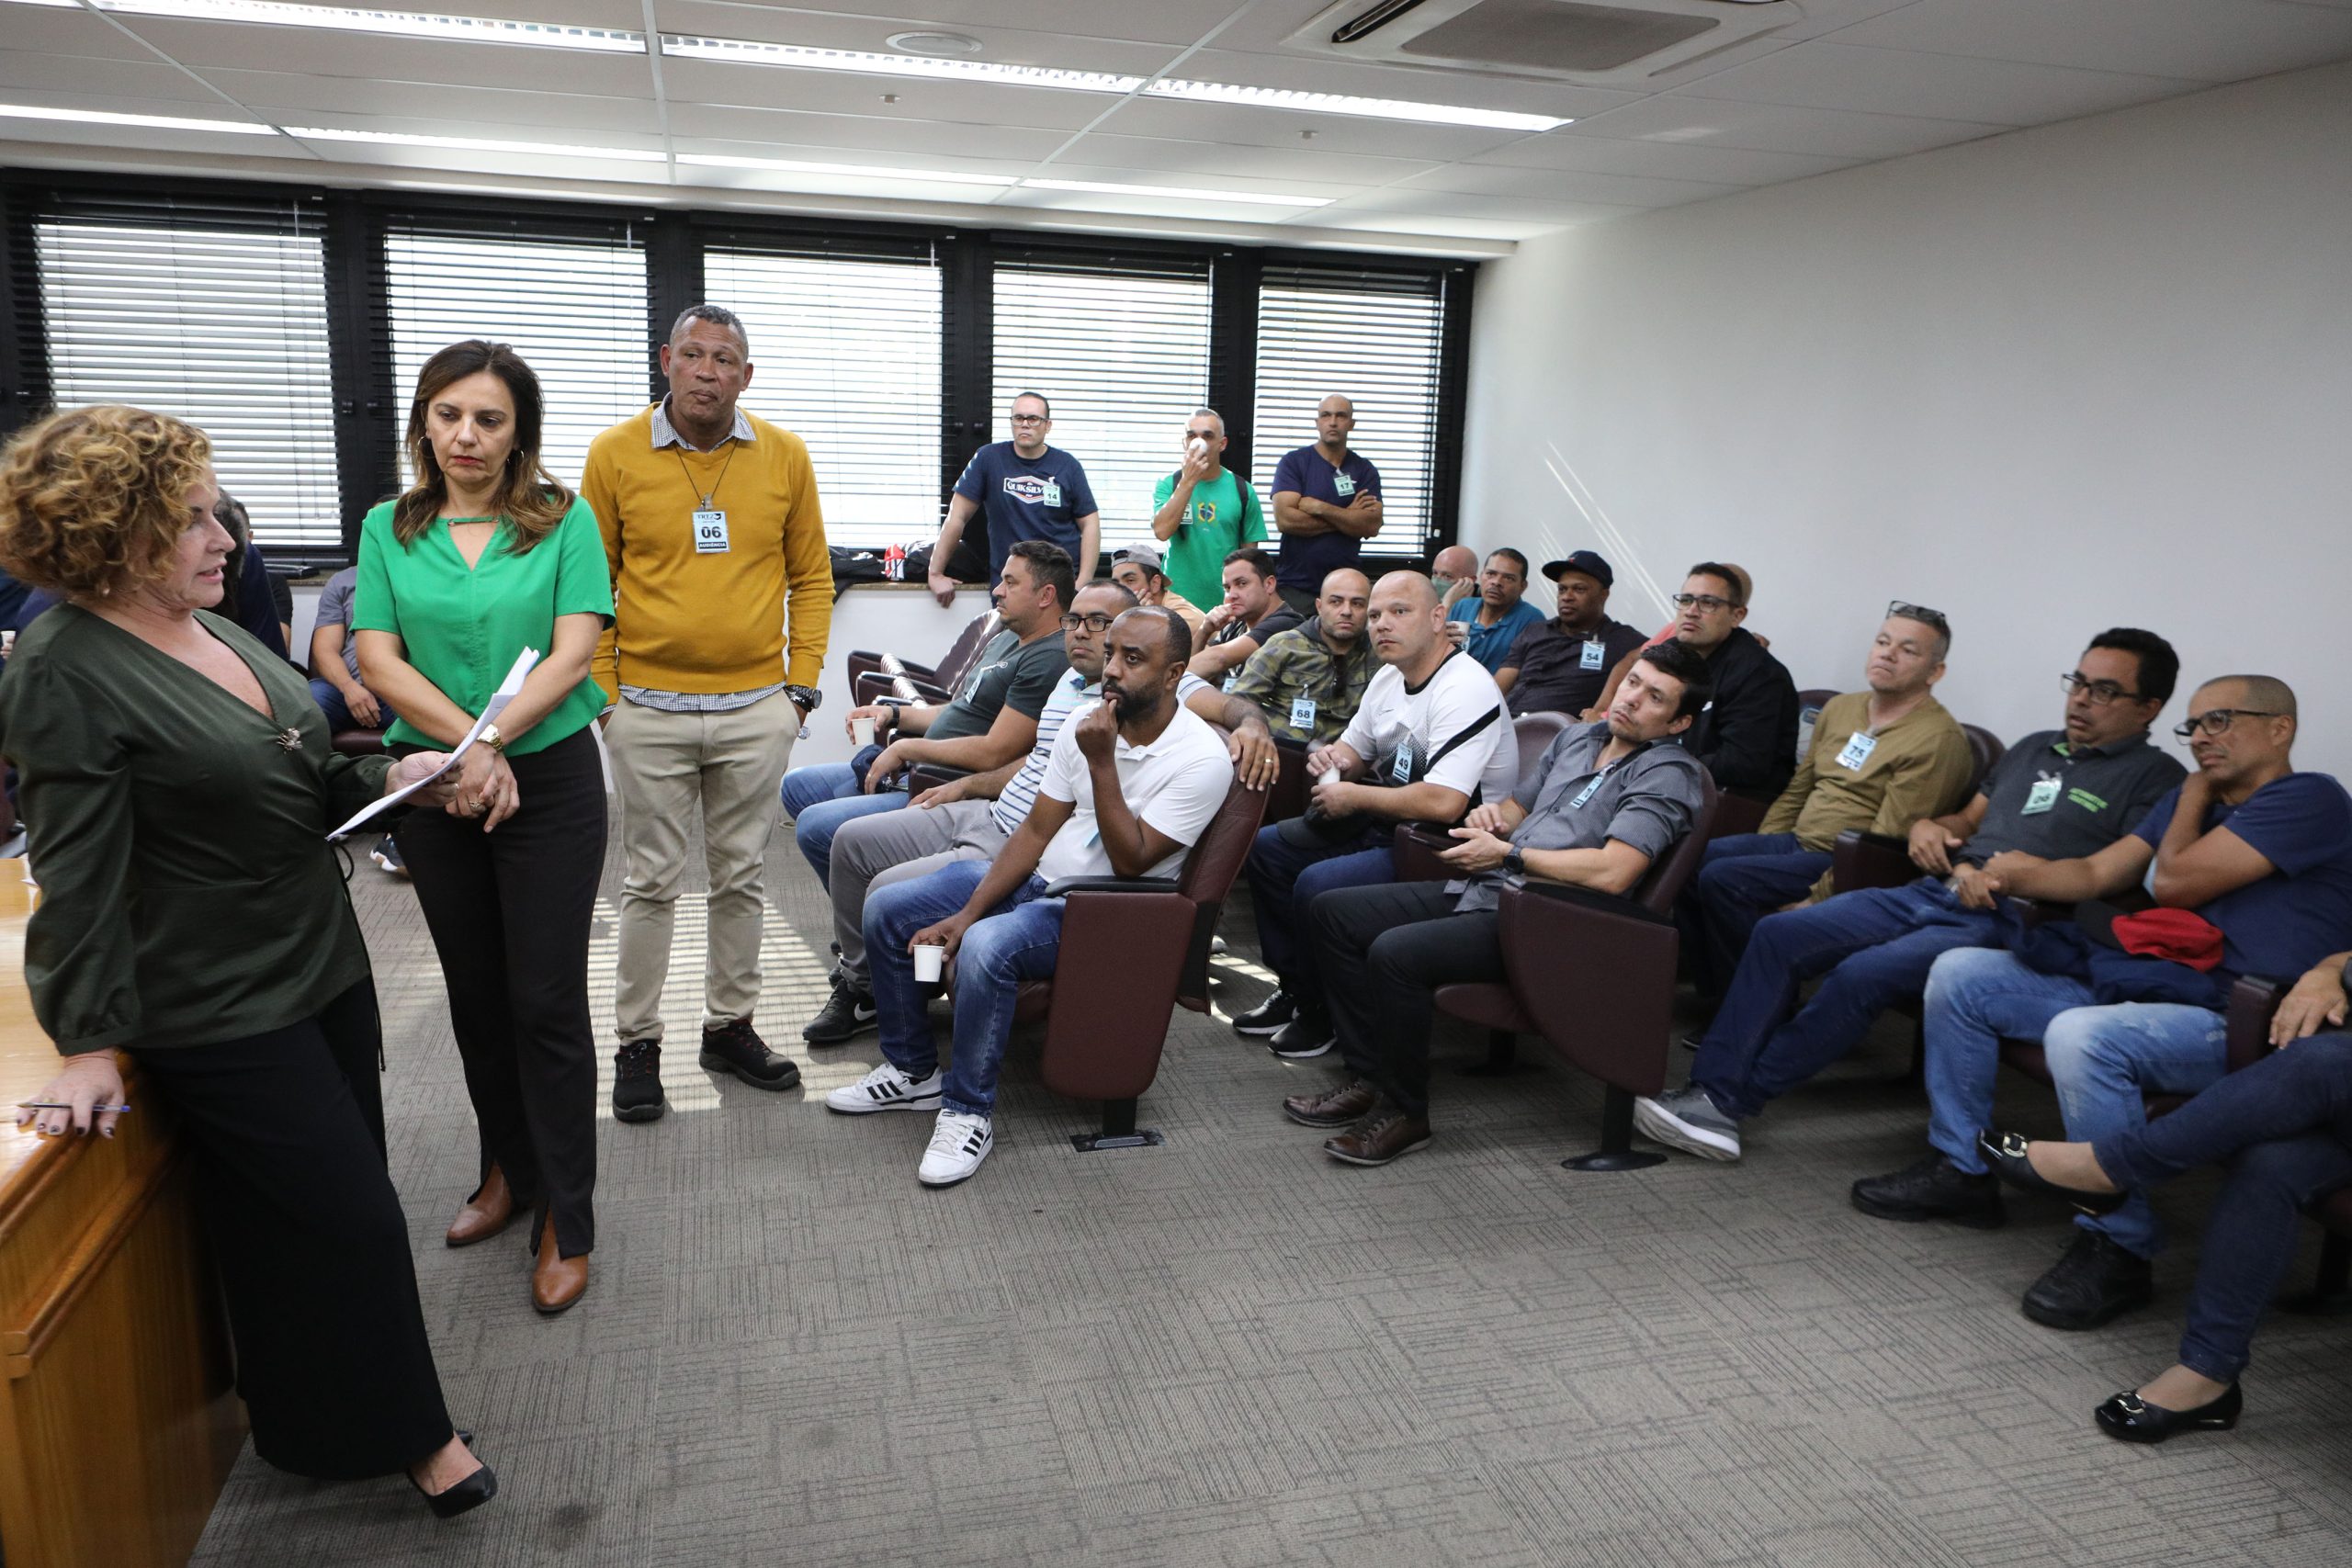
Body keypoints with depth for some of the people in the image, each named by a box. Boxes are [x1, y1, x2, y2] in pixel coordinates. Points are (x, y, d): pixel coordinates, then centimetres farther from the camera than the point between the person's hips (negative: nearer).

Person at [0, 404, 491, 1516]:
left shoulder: (209, 631, 7)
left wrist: (389, 780, 1)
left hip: (321, 966, 9)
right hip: (219, 1016, -8)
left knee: (333, 1214, 18)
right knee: (353, 1219, -1)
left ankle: (312, 1417, 38)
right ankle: (405, 1435, 18)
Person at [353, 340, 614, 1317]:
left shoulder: (563, 521, -3)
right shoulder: (389, 529, 4)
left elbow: (573, 652, -11)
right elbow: (378, 660, -4)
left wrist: (490, 743, -22)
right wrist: (470, 739, -18)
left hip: (550, 783, -3)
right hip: (430, 786, 4)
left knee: (547, 1002, -1)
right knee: (476, 995, 15)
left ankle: (565, 1221, 11)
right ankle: (509, 1171, 34)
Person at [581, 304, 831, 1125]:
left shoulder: (785, 456, 1)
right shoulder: (615, 454, -3)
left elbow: (811, 577, 7)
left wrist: (803, 683, 2)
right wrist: (603, 691, -2)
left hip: (757, 709, 2)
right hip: (649, 710, -1)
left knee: (741, 877, 11)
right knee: (652, 881, 7)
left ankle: (730, 1027, 27)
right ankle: (636, 1043, 20)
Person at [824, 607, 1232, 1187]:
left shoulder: (1201, 758, -18)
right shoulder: (1086, 721, 0)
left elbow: (1129, 862, -22)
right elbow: (1037, 829, 2)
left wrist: (1102, 763, -26)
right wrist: (966, 912, -6)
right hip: (1034, 879, 7)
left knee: (986, 948, -35)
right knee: (886, 911, -1)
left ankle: (969, 1112, -14)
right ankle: (912, 1071, 17)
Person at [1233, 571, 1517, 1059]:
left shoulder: (1465, 690, -23)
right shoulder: (1389, 677, 7)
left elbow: (1443, 803, -34)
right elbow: (1355, 750, 24)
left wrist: (1353, 797, -20)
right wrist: (1333, 758, -2)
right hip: (1385, 824, 10)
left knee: (1317, 886, -26)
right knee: (1266, 848, 7)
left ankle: (1320, 1016, -1)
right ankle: (1293, 987, 16)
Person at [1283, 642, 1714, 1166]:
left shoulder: (1668, 774, -8)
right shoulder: (1576, 738, 18)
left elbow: (1611, 873, -22)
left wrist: (1507, 854, -13)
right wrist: (1490, 813, 5)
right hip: (1480, 890, 9)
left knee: (1395, 953, -30)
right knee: (1330, 912, 2)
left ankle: (1404, 1112, -11)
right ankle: (1368, 1078, 6)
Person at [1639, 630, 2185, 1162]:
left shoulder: (2154, 777, 3)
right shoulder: (2033, 749, 26)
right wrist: (1926, 824, 8)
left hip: (2004, 922, -7)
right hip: (1930, 893, 8)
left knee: (1860, 975, -30)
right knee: (1777, 934, -12)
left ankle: (1730, 1101, -21)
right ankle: (1710, 1090, -16)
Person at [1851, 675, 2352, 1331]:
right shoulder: (2192, 802, 21)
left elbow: (2174, 884, -14)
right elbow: (2095, 873, 12)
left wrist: (2193, 799, 4)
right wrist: (2021, 872, -9)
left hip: (2236, 1021, -9)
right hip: (2140, 982, 9)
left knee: (2081, 1036, -38)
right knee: (1959, 974, 4)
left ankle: (2117, 1249, -20)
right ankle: (1958, 1169, 10)